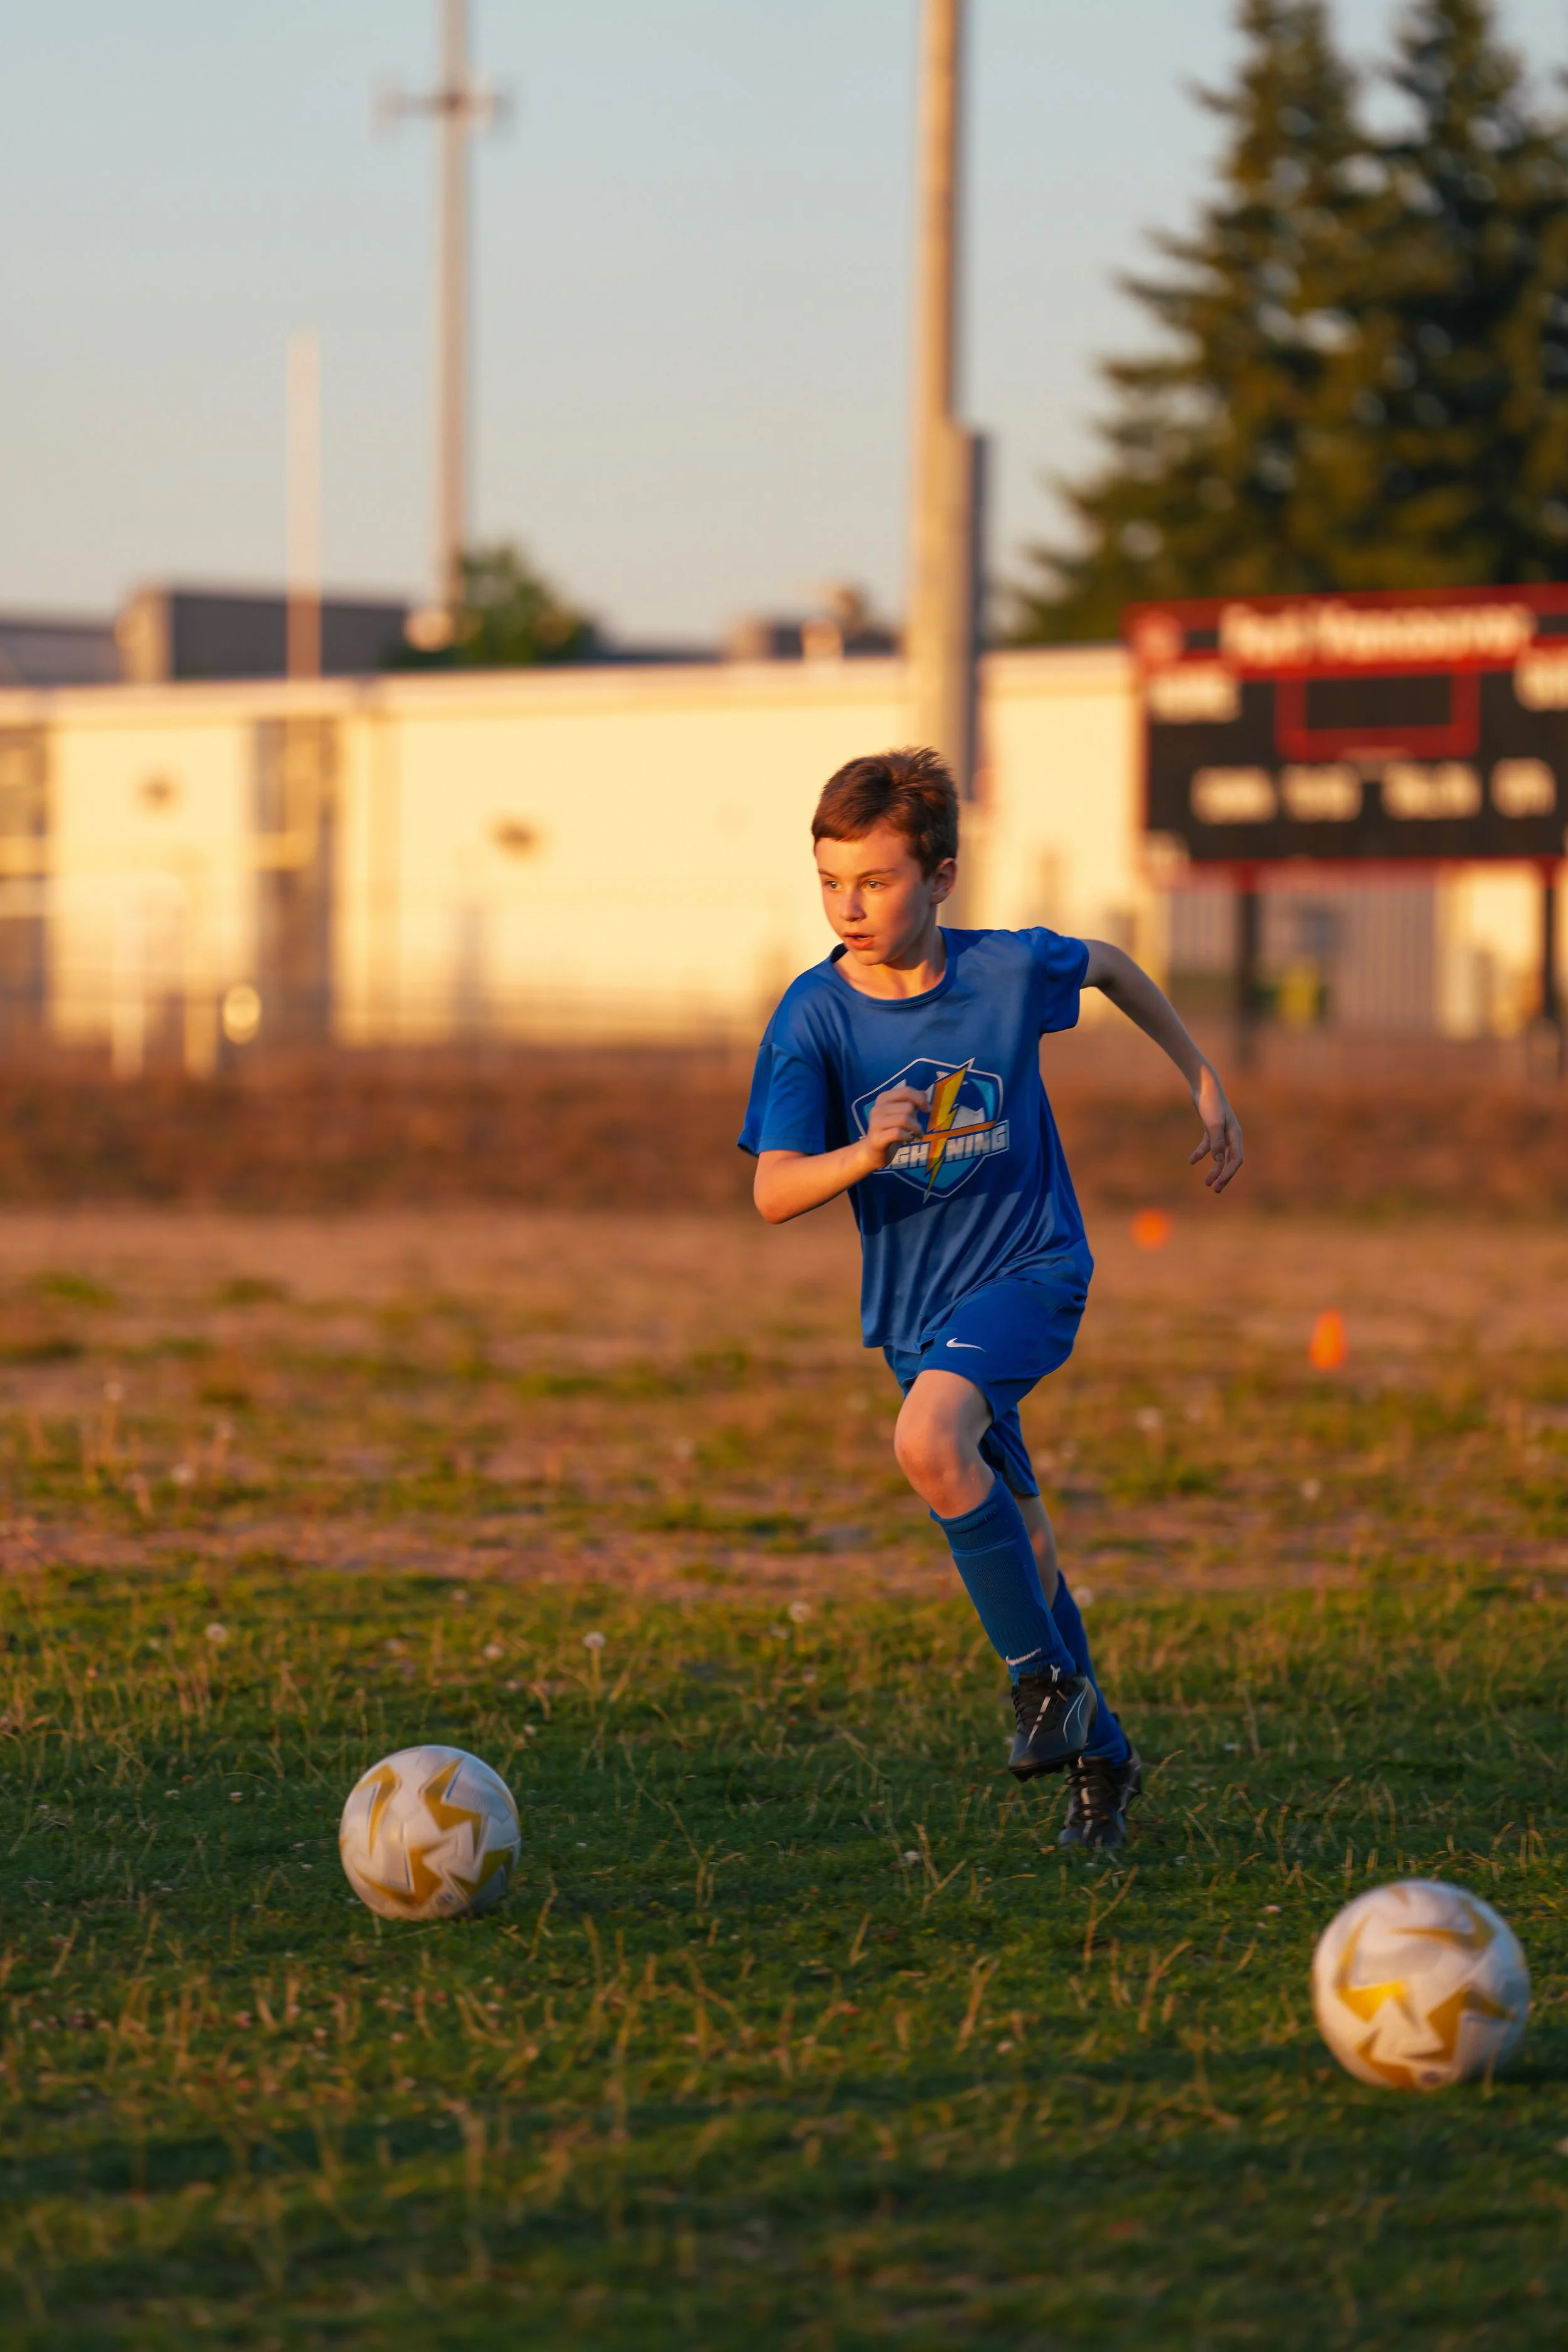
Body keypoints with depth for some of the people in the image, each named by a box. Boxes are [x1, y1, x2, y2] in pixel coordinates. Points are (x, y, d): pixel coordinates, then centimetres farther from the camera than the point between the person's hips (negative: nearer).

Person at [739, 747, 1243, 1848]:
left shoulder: (1011, 971, -12)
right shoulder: (815, 1016, -12)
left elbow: (1109, 965, 11)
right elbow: (774, 1192, -16)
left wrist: (1205, 1080, 17)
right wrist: (863, 1154, -36)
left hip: (1029, 1268, -3)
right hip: (913, 1305, 3)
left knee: (928, 1440, -30)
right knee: (1015, 1539, 12)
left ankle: (1048, 1677, -16)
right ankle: (1101, 1755, 30)